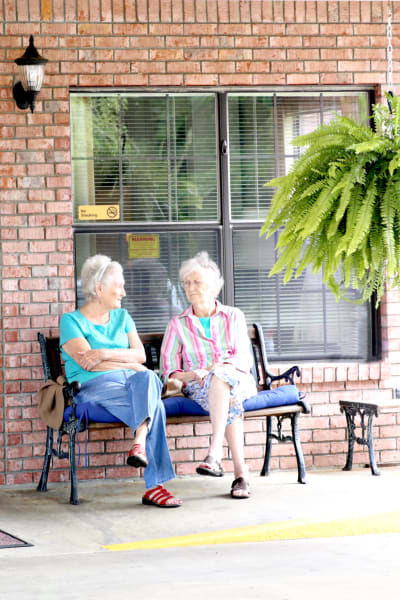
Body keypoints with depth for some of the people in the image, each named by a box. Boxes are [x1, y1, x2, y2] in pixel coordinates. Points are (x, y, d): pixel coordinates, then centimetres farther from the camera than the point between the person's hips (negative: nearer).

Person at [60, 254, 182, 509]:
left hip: (132, 381, 4)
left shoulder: (122, 317, 25)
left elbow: (140, 355, 9)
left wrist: (105, 354, -9)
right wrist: (129, 363, -4)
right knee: (154, 406, -33)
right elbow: (86, 362, -8)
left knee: (148, 377, -36)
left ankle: (140, 442, -53)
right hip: (95, 386, -4)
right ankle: (155, 485, -41)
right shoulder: (72, 321, 8)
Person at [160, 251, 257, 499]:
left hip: (239, 381, 0)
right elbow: (169, 372, 7)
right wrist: (192, 375, -15)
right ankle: (241, 472, -48)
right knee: (229, 403, -37)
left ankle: (215, 453, -54)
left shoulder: (233, 316, 13)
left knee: (221, 376, -39)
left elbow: (246, 361, 4)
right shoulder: (178, 324, 13)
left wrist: (225, 365, -18)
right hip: (198, 386, 0)